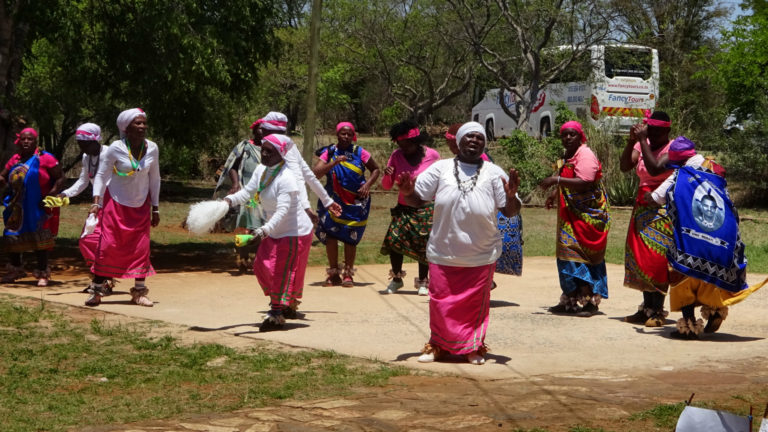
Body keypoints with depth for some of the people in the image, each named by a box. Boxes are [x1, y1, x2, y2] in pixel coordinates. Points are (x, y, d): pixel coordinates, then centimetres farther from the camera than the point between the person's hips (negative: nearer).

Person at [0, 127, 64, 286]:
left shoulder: (45, 158, -9)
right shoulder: (15, 159, 8)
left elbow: (60, 179, -8)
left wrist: (50, 195, -19)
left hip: (38, 208, -6)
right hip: (17, 208, 6)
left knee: (39, 241, 0)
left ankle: (42, 274, 11)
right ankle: (15, 270, 28)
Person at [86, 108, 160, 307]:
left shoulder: (152, 148, -5)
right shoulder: (116, 149, -15)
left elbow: (154, 179, 4)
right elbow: (101, 175, -10)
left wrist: (155, 208, 5)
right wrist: (96, 201, -21)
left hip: (140, 205, 3)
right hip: (115, 203, -3)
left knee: (141, 248, 0)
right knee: (107, 245, -6)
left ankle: (139, 292, 10)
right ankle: (97, 291, 2)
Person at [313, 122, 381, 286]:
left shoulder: (359, 152, 2)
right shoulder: (329, 153, 2)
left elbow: (376, 170, 11)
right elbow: (316, 173, -10)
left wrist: (367, 185, -6)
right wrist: (334, 163, -22)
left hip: (355, 203, 0)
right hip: (333, 201, 0)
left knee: (350, 237, 0)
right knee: (330, 234, -6)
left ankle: (348, 274, 12)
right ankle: (333, 274, 7)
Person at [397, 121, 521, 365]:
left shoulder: (493, 173, 5)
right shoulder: (441, 168, 5)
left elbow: (510, 212, 4)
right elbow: (416, 199, 6)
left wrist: (511, 197, -17)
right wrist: (406, 192, -16)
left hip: (481, 256, 0)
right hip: (443, 253, 0)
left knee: (475, 303, 6)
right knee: (441, 302, 5)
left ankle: (474, 347, 22)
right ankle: (438, 345, 22)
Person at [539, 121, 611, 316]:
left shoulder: (585, 155, -14)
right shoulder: (567, 157, 15)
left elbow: (583, 183, -26)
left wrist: (556, 180, -28)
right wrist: (555, 194, 15)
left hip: (586, 216, -9)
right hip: (571, 216, 9)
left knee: (581, 256, -8)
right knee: (568, 256, 10)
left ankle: (589, 301, -3)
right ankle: (571, 301, 16)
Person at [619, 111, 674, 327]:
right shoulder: (643, 145, 9)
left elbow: (655, 169, -25)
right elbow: (625, 166, -2)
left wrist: (643, 141, -21)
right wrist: (632, 141, -11)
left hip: (663, 210, -7)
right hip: (642, 207, 7)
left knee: (657, 258, -12)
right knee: (640, 258, 4)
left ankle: (657, 310, -9)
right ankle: (646, 307, 10)